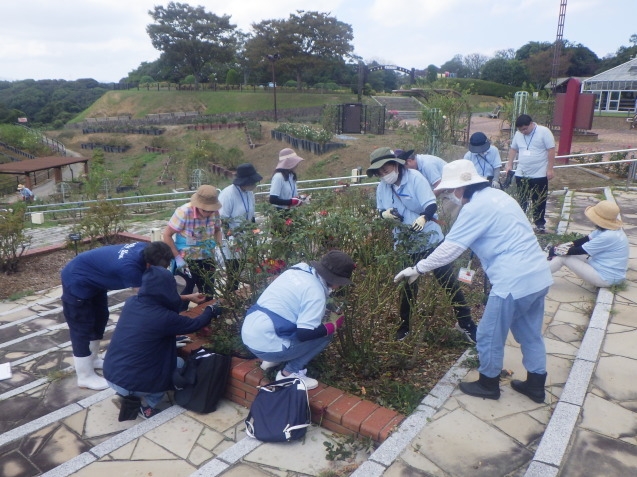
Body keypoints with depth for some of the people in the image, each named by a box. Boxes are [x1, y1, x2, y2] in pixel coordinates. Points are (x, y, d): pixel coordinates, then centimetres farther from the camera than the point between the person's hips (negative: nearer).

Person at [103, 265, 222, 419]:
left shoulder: (131, 303, -2)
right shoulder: (163, 317, -19)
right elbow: (195, 324, -2)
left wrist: (188, 298, 30)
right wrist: (211, 311, 18)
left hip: (109, 375, 6)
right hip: (131, 383, -6)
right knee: (179, 363, 14)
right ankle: (147, 407, 10)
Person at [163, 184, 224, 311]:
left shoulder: (214, 213, -11)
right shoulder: (183, 212, -22)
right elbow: (167, 235, -13)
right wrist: (177, 257, -17)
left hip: (207, 259, 4)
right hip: (186, 259, -4)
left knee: (208, 291, 10)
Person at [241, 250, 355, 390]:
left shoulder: (300, 268, 6)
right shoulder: (316, 292, -18)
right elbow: (304, 334, -20)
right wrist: (334, 324, -6)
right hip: (265, 345, -9)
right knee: (325, 333, 0)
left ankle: (273, 360, 20)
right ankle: (290, 372, 3)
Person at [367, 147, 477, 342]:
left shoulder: (414, 178, -14)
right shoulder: (382, 187, 0)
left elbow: (431, 205, -21)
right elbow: (381, 212, 10)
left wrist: (423, 218, -42)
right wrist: (386, 213, -14)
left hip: (430, 239, -4)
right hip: (404, 244, 4)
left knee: (449, 282, 2)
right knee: (407, 286, 14)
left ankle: (465, 323, 18)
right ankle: (405, 326, 32)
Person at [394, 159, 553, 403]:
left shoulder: (476, 207, -13)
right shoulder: (498, 195, 14)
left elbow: (449, 248, -15)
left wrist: (417, 269, -7)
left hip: (514, 281, -9)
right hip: (538, 275, 9)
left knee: (489, 336, 10)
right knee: (531, 335, 22)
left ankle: (488, 384, 28)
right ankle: (536, 385, 35)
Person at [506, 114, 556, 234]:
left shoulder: (544, 132, -11)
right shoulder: (518, 134, 4)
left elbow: (551, 150, -12)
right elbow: (513, 149, 17)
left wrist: (550, 169, -15)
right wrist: (509, 164, 11)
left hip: (539, 174, -4)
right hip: (521, 174, 4)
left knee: (539, 201, 5)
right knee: (521, 200, 11)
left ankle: (540, 224, 14)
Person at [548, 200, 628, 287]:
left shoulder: (608, 237, -28)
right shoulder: (609, 229, 2)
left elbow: (580, 250, -21)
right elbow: (586, 239, 8)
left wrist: (556, 250, -9)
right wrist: (564, 245, -2)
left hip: (605, 278, -10)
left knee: (563, 257, -9)